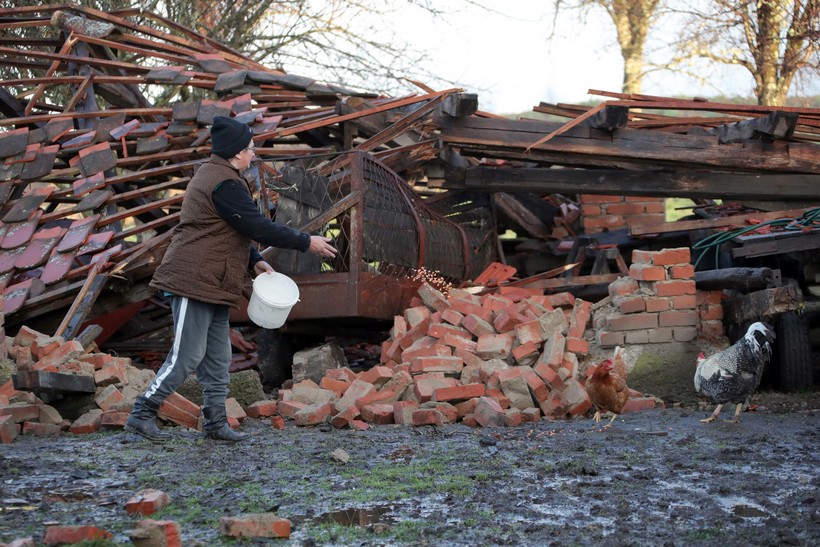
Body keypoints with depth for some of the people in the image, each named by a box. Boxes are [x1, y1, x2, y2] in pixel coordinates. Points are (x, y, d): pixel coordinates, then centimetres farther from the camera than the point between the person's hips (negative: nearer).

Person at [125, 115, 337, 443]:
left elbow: (235, 231, 23)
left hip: (211, 284, 11)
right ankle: (142, 414, 0)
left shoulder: (212, 175, 20)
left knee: (218, 359, 11)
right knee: (187, 357, -8)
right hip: (195, 281, -11)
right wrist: (307, 242, -12)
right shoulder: (224, 183, -15)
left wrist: (255, 261, 12)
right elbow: (258, 227, -19)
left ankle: (216, 422, 15)